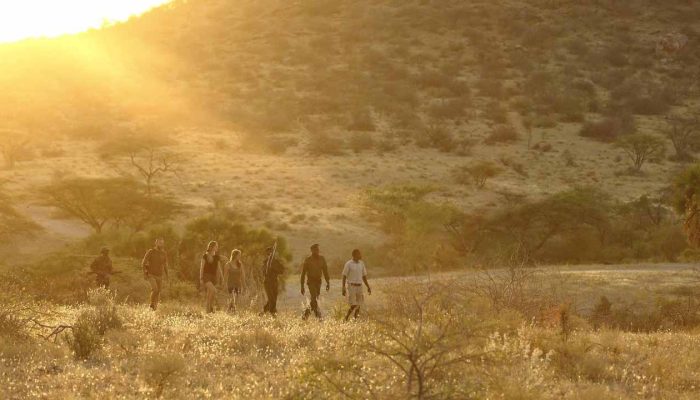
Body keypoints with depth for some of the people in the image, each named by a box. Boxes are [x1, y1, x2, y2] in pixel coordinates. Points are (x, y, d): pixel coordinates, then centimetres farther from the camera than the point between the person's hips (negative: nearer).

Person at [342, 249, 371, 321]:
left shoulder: (361, 263, 9)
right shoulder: (348, 264, -7)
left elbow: (364, 276, 16)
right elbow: (344, 276, -5)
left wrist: (368, 287, 13)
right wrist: (343, 288, -13)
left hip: (359, 286, 5)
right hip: (351, 286, -5)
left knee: (358, 304, 3)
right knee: (353, 305, -11)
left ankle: (356, 318, 12)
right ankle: (347, 317, 7)